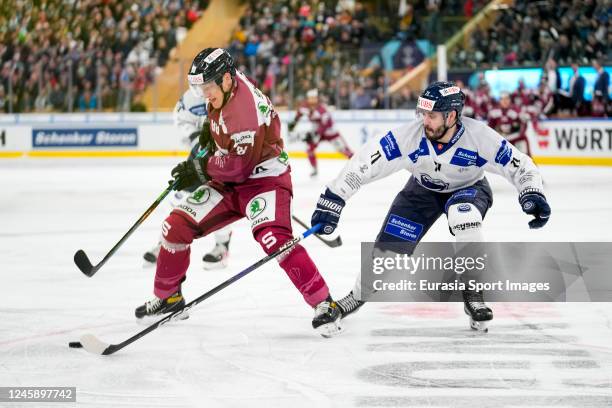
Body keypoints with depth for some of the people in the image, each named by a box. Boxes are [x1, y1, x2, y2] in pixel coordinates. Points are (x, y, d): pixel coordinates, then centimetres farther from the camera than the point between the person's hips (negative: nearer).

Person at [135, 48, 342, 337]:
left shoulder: (246, 109, -29)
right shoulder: (222, 88, 0)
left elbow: (240, 165, -27)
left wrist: (200, 170, -15)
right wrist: (211, 128, 13)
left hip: (264, 178, -9)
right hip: (230, 182, 9)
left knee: (273, 237, -32)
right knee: (176, 226, 3)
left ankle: (324, 305, -28)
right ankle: (168, 297, 22)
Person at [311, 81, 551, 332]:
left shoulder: (479, 137, -33)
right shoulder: (410, 136, -32)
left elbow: (520, 165, -22)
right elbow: (364, 163, -32)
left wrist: (532, 194, -40)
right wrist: (333, 200, -36)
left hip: (468, 188, -2)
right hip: (423, 189, 2)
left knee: (463, 214, -36)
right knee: (389, 246, -6)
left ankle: (473, 292, -20)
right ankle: (358, 295, 25)